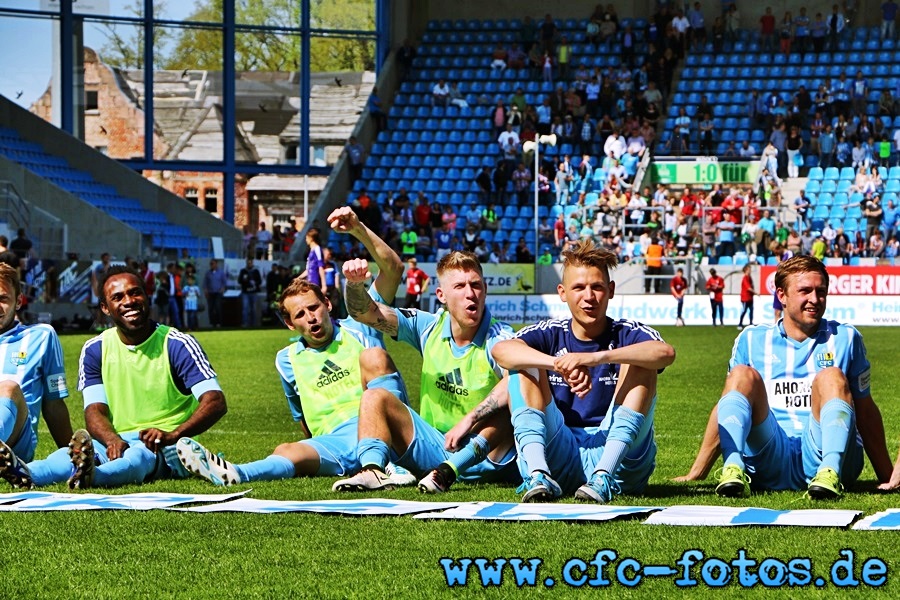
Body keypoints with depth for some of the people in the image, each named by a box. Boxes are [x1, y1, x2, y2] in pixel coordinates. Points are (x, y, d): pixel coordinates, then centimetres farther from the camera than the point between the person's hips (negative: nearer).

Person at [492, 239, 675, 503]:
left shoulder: (627, 334, 2)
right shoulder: (551, 334, 6)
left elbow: (665, 352, -23)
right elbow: (501, 350, -16)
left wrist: (597, 357, -36)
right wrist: (561, 364, -34)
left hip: (618, 456, -1)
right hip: (558, 457, 1)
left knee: (640, 364, -16)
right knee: (524, 366, -11)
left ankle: (603, 476, -33)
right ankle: (538, 476, -31)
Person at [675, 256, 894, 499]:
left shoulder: (844, 338, 15)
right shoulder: (751, 340, 16)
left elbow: (865, 410, 16)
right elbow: (727, 405, 18)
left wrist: (887, 477, 11)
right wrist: (696, 474, 12)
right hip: (770, 456, 1)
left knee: (832, 378, -23)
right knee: (742, 375, -19)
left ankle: (830, 472, -46)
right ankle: (733, 469, -42)